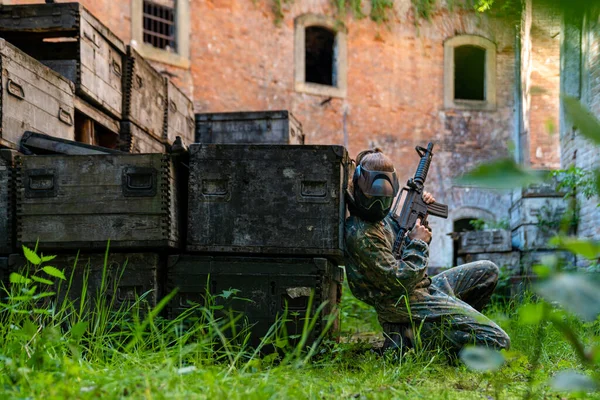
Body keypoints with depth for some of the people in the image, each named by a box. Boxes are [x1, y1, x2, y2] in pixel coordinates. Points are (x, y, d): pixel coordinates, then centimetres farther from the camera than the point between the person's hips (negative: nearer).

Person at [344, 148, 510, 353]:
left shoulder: (382, 218, 7)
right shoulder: (361, 235, -24)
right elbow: (399, 281, -26)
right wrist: (418, 243, -14)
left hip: (425, 287, 10)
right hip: (411, 304, -10)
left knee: (488, 271, 22)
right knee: (497, 342, -13)